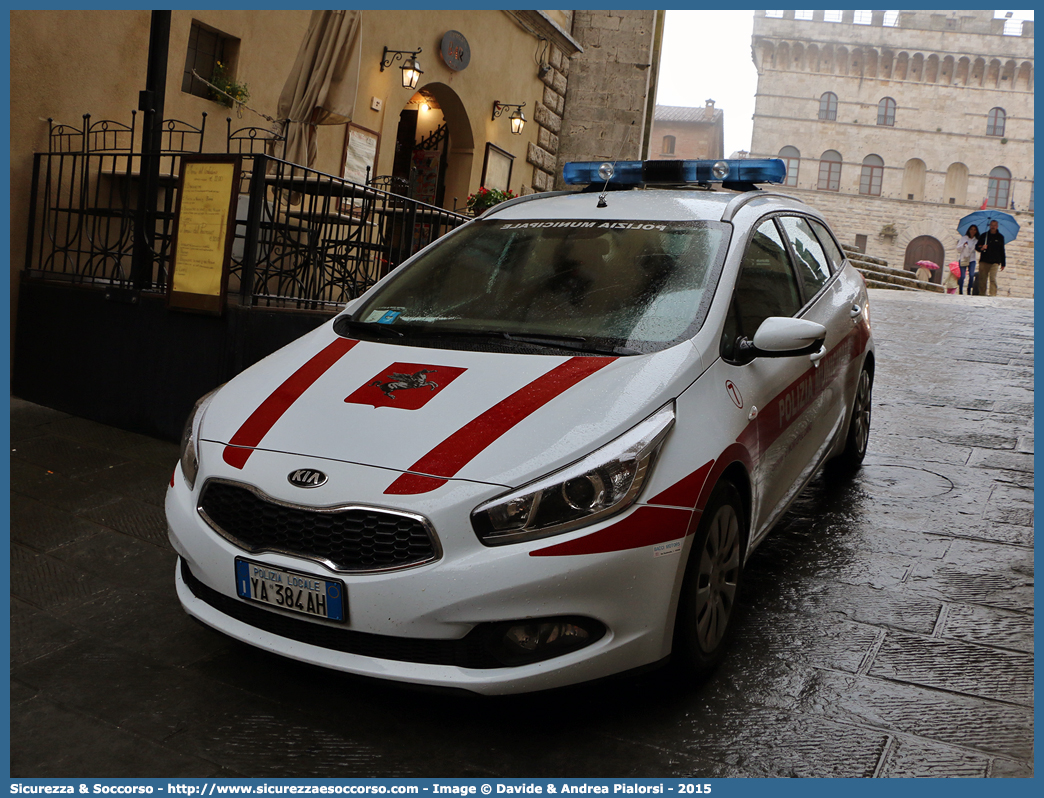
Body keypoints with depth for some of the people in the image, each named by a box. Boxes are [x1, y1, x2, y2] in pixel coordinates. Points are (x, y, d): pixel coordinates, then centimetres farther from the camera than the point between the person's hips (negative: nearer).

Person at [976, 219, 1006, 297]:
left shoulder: (1000, 237, 11)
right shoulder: (984, 235, 9)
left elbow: (1002, 251, 15)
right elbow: (976, 247, 10)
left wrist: (1003, 263, 13)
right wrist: (981, 248, -15)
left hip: (994, 262, -1)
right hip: (983, 261, 1)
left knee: (993, 279, -13)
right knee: (982, 280, 0)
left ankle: (992, 295, -18)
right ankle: (982, 294, 7)